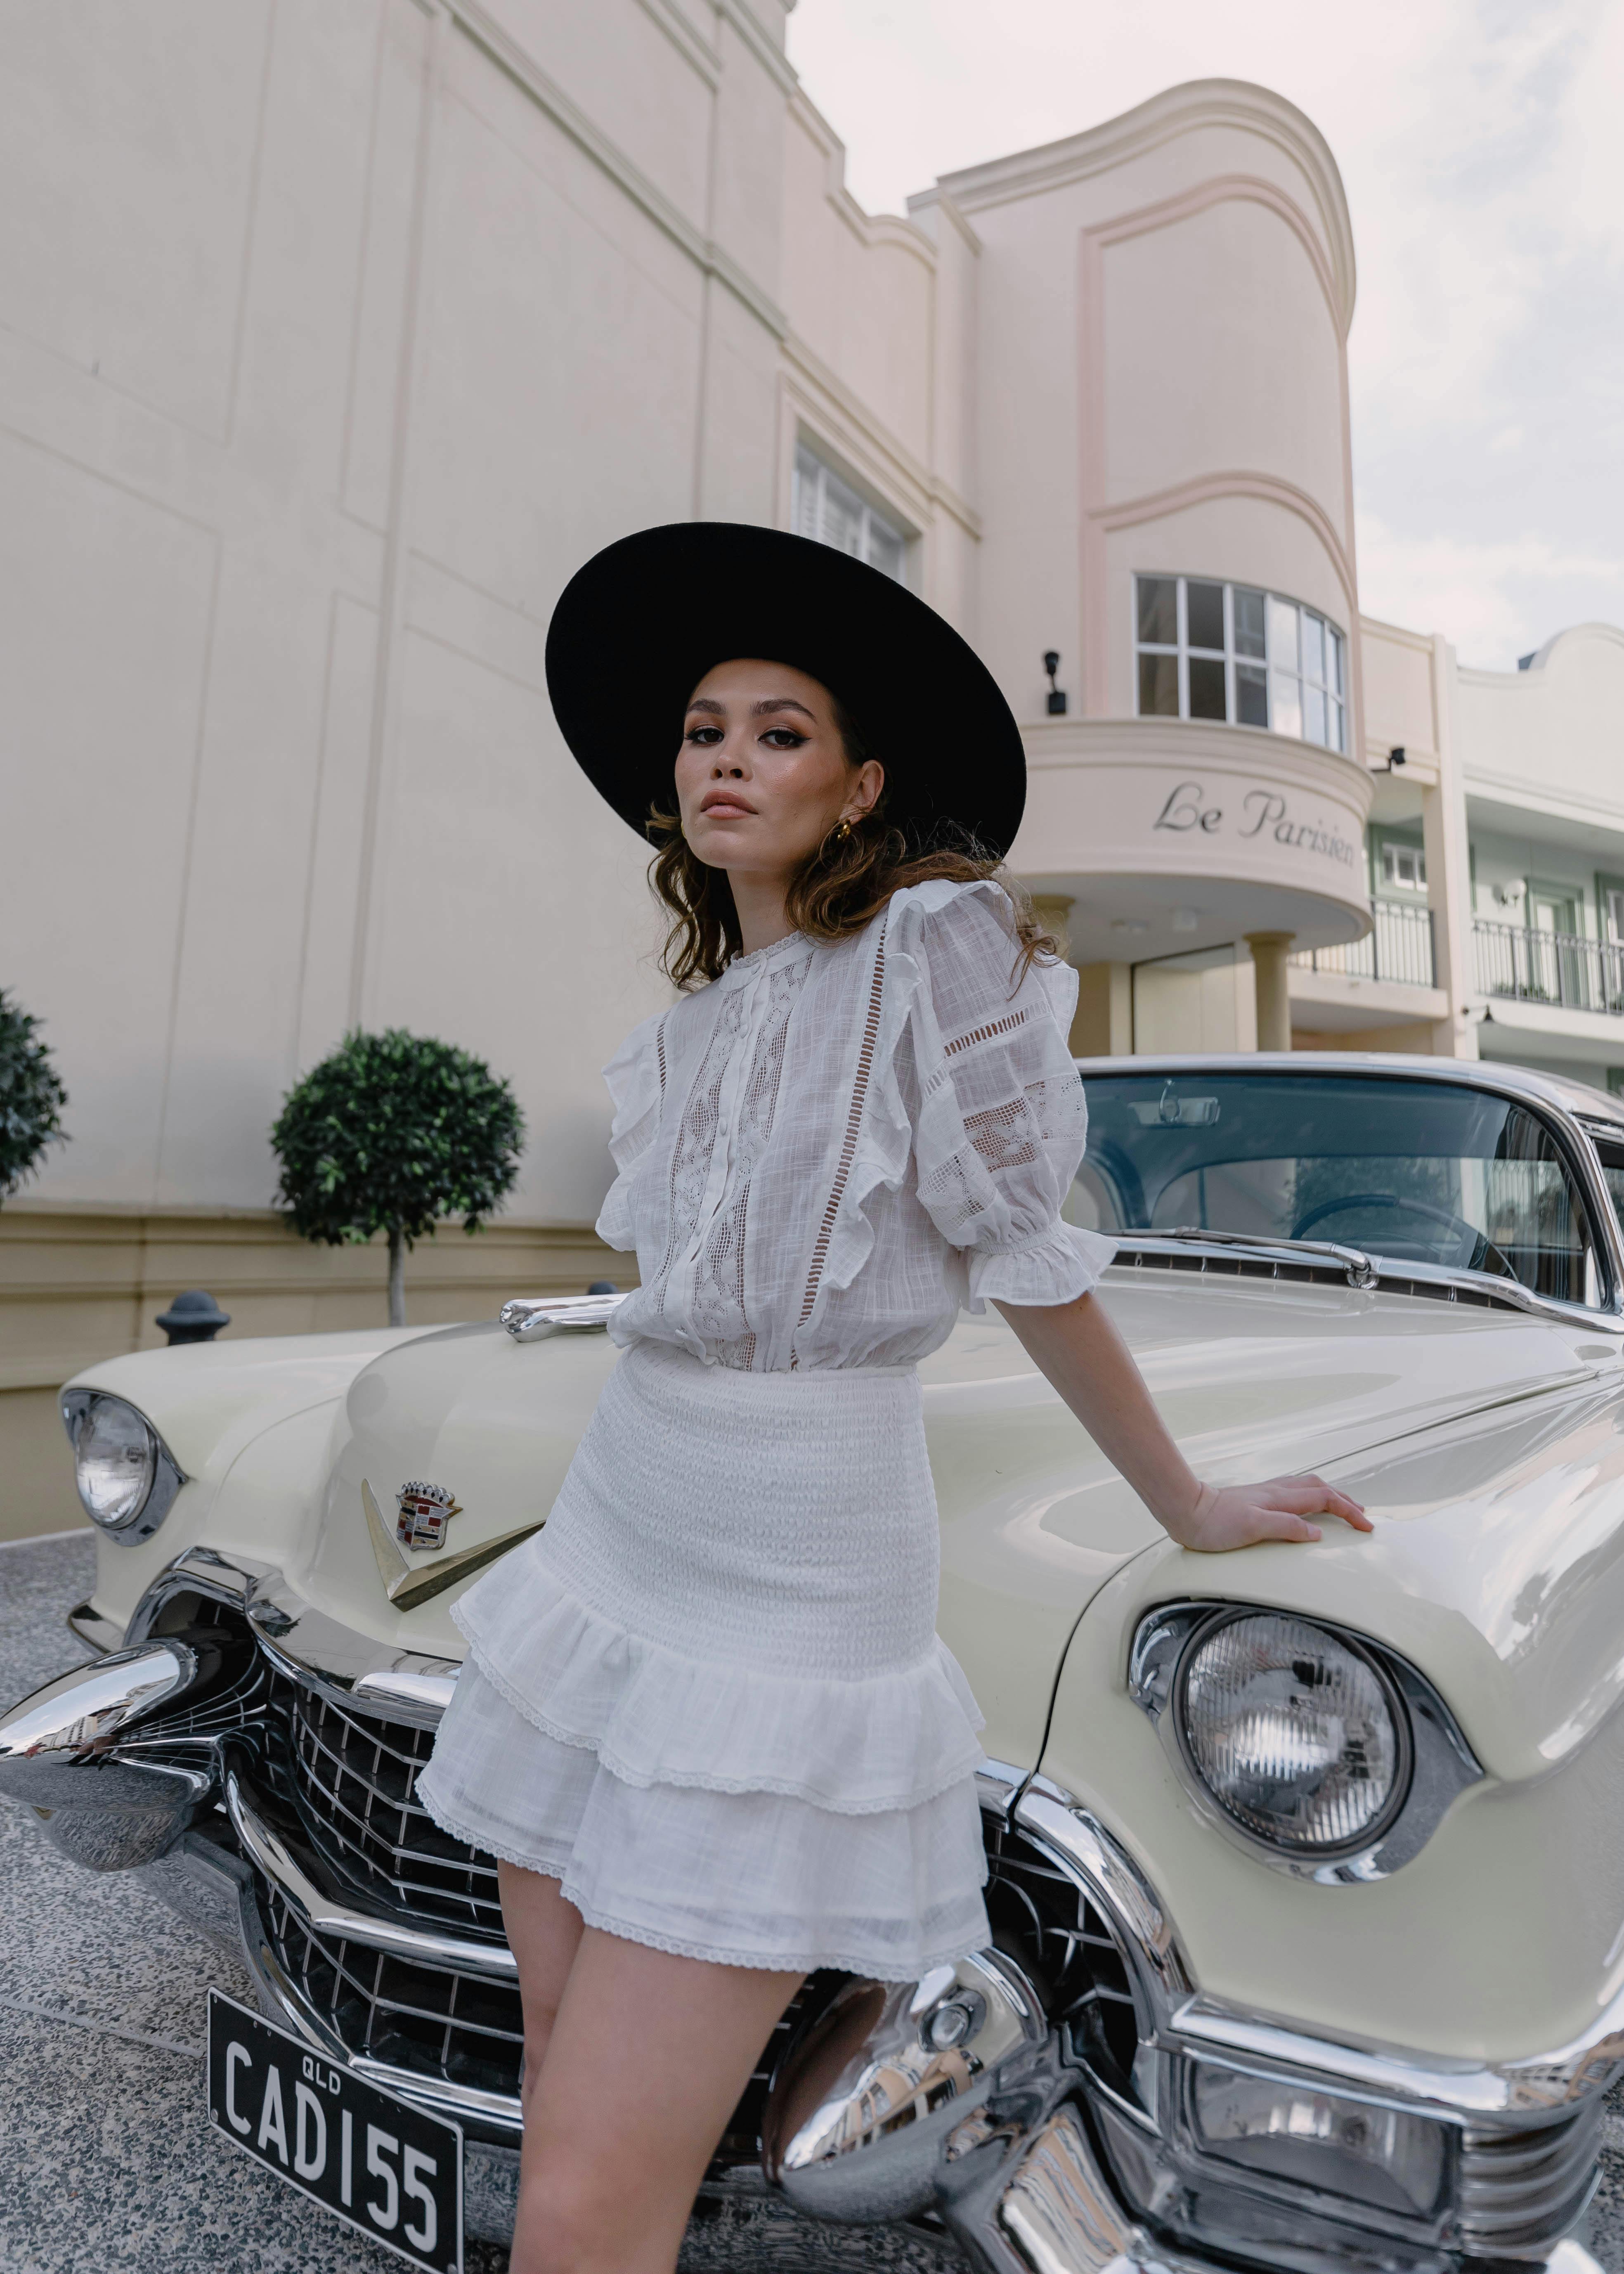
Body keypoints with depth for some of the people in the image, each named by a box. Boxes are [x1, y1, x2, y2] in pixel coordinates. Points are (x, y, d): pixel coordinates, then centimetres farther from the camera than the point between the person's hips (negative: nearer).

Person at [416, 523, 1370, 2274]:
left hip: (795, 1596, -7)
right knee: (565, 2105, 18)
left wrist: (1188, 1508, 3)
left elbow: (1028, 1260, -5)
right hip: (608, 1543, 7)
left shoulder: (936, 943, -9)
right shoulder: (699, 1017, 11)